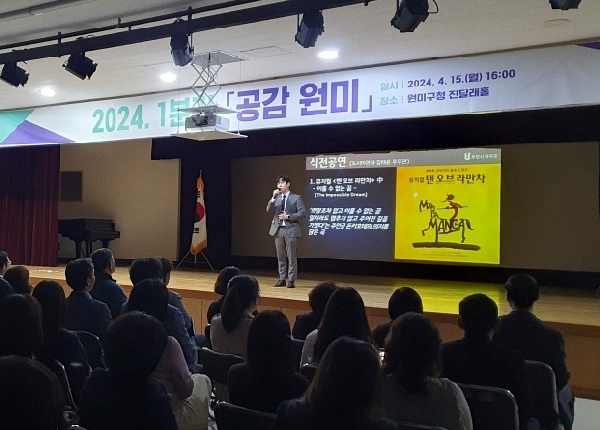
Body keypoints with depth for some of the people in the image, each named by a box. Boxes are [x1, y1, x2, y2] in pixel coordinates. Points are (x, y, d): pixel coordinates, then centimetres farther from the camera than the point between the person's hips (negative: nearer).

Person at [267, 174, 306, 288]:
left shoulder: (296, 198, -2)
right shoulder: (276, 198, 10)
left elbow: (302, 213, -8)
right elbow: (268, 209, -1)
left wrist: (288, 217, -14)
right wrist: (273, 197, -13)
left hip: (290, 230, -4)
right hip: (278, 229, 5)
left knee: (291, 256, -1)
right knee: (281, 256, 9)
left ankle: (291, 280, 5)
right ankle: (282, 279, 17)